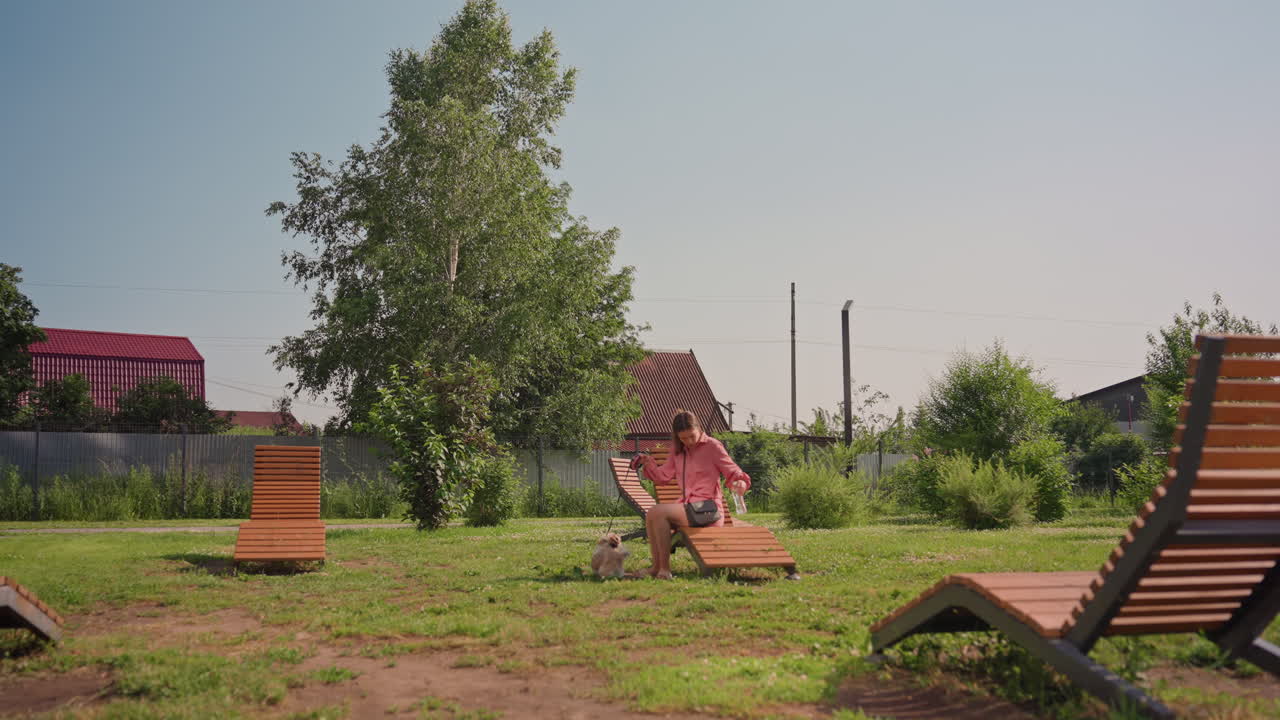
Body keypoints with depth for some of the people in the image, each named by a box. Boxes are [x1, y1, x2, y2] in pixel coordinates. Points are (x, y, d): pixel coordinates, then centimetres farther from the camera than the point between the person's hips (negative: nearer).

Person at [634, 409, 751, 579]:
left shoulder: (712, 446, -4)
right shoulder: (678, 450, 15)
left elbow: (733, 472, -1)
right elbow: (664, 476, 17)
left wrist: (740, 483, -23)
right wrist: (647, 462, 1)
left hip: (706, 509, -7)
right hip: (687, 506, 7)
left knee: (659, 512, -24)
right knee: (651, 515, -15)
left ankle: (665, 568, -18)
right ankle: (656, 567, -9)